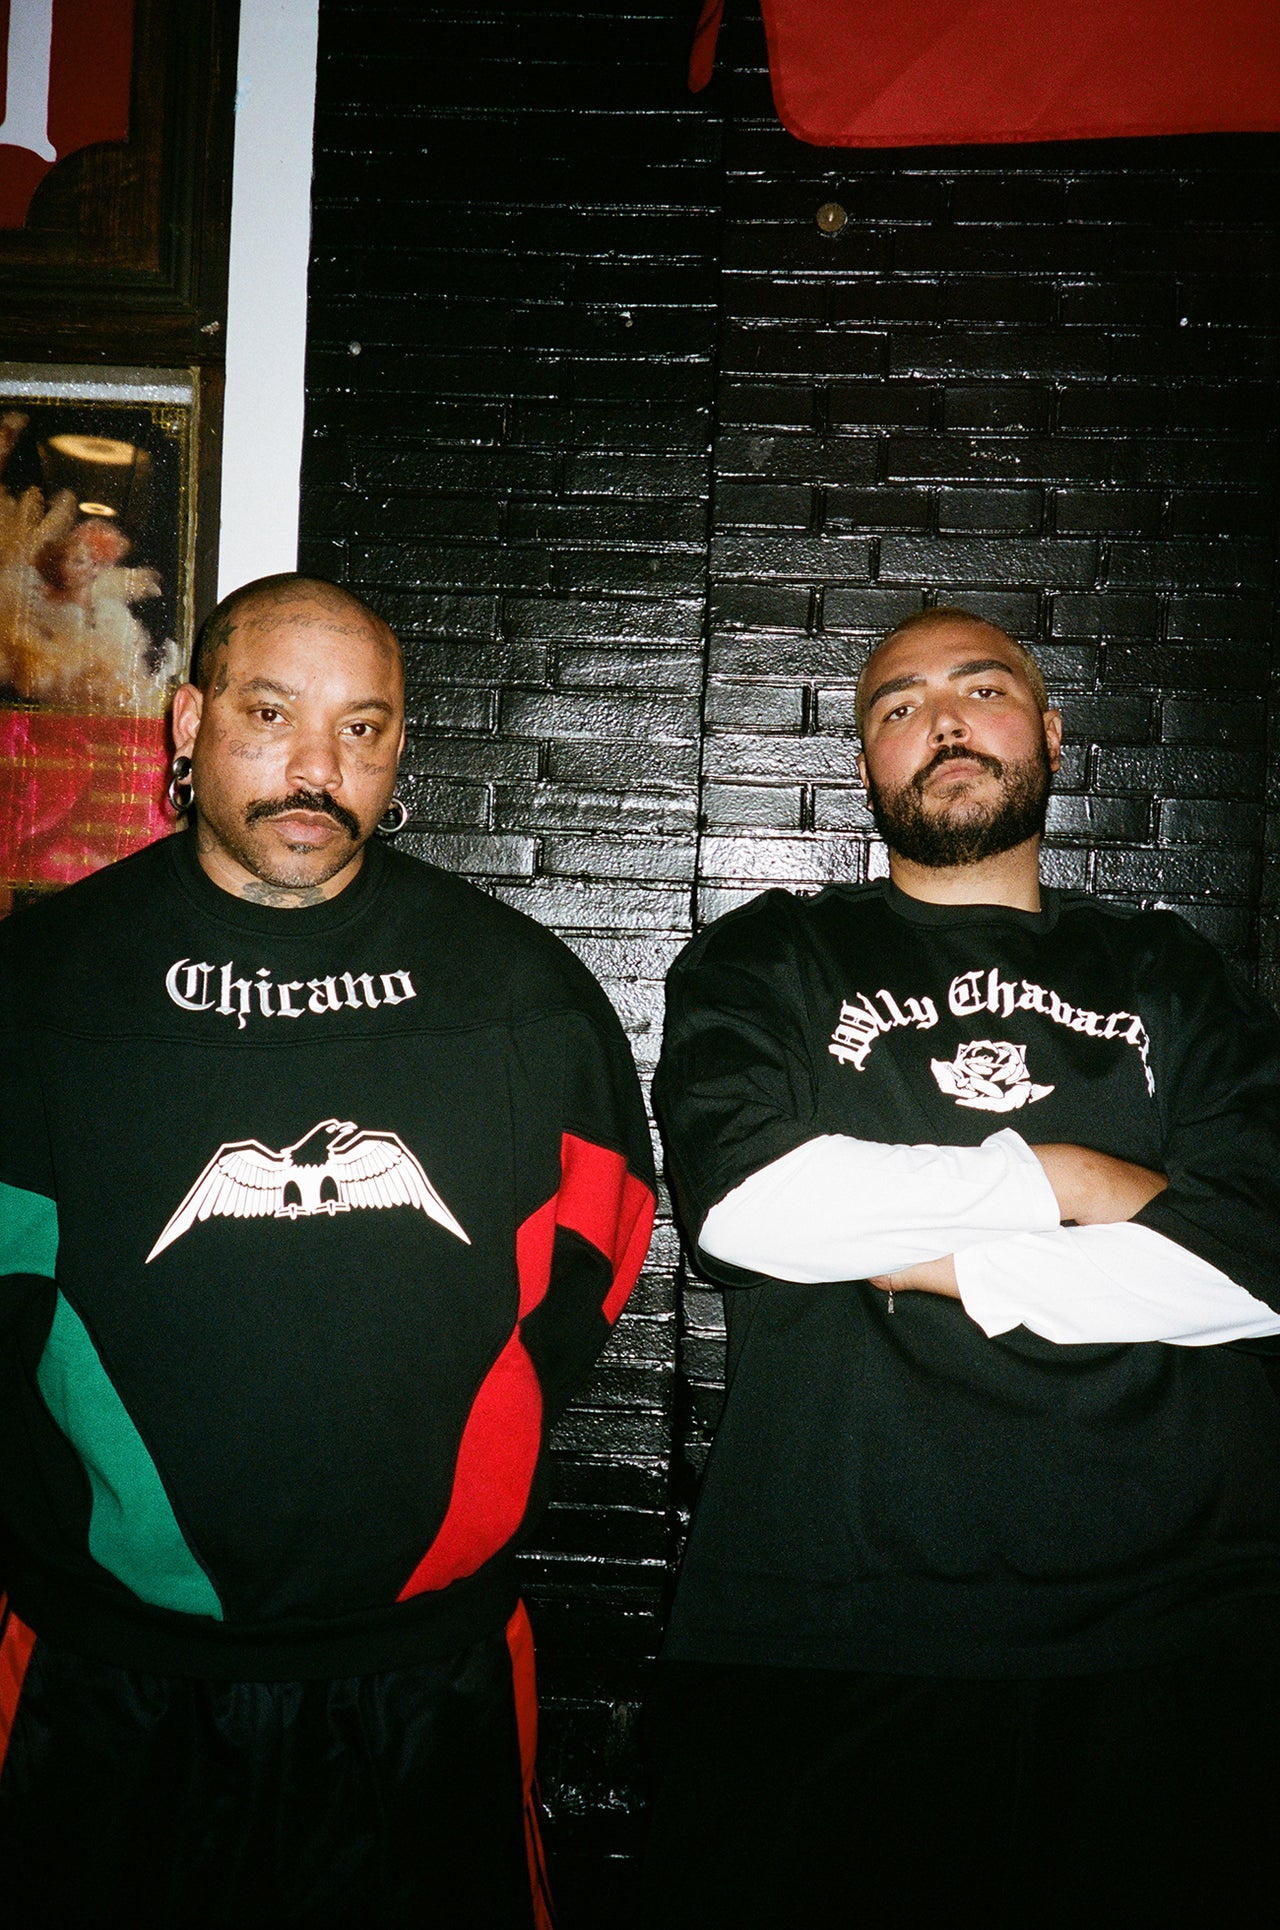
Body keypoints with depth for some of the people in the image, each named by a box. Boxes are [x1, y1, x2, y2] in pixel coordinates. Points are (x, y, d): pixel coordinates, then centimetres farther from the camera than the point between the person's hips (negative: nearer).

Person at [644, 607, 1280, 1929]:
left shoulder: (1173, 979, 12)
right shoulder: (767, 962, 8)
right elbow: (740, 1194, -11)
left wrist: (903, 1251, -8)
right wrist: (1070, 1178, -6)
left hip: (1159, 1635, 2)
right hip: (822, 1635, -1)